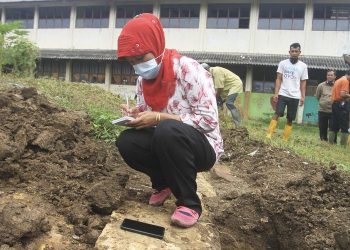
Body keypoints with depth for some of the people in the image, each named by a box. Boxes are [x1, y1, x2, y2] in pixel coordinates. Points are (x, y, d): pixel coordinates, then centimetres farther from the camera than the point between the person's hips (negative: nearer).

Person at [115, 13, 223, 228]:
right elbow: (150, 121, 9)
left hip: (202, 147, -6)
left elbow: (209, 120, -25)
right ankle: (164, 183, 7)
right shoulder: (143, 80, 1)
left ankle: (190, 203, -18)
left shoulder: (188, 69, -20)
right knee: (126, 141, -18)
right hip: (167, 143, 6)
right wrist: (136, 116, -15)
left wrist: (159, 117, -28)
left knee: (167, 130, -36)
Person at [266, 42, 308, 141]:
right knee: (277, 114, -15)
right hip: (283, 94, -1)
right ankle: (269, 134, -17)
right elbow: (278, 79, 1)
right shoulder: (283, 63, 4)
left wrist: (303, 96, 0)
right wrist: (276, 93, -8)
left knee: (290, 119, 3)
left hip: (295, 96, 2)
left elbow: (303, 82, 8)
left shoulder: (303, 66, 6)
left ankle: (285, 139, 7)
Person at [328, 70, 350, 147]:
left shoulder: (338, 80, 19)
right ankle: (343, 145, -9)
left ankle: (330, 143, 11)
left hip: (335, 104, 9)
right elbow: (343, 94, -21)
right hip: (341, 104, -9)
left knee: (334, 126, 11)